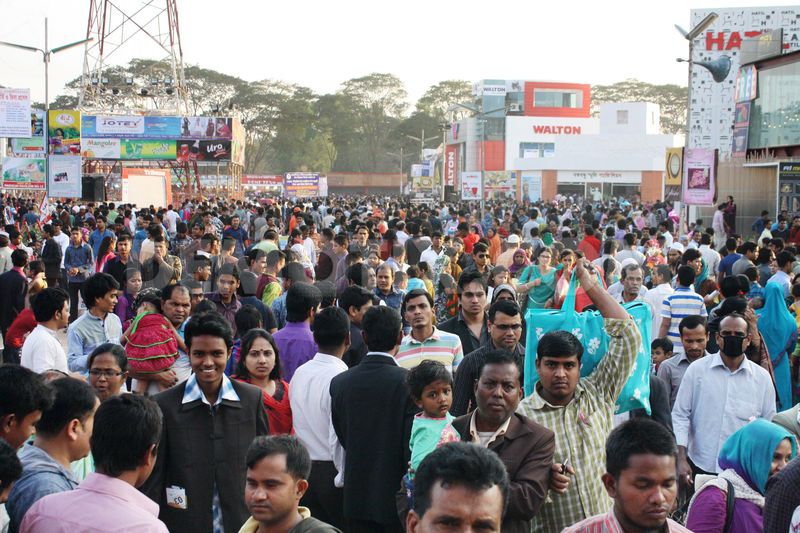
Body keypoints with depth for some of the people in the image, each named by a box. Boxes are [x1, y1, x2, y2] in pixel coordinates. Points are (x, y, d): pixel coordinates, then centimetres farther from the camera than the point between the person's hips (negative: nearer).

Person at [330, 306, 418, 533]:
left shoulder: (339, 383, -2)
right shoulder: (408, 382, -15)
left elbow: (341, 438, 7)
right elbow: (414, 444, -14)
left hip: (356, 498, 4)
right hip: (398, 497, -4)